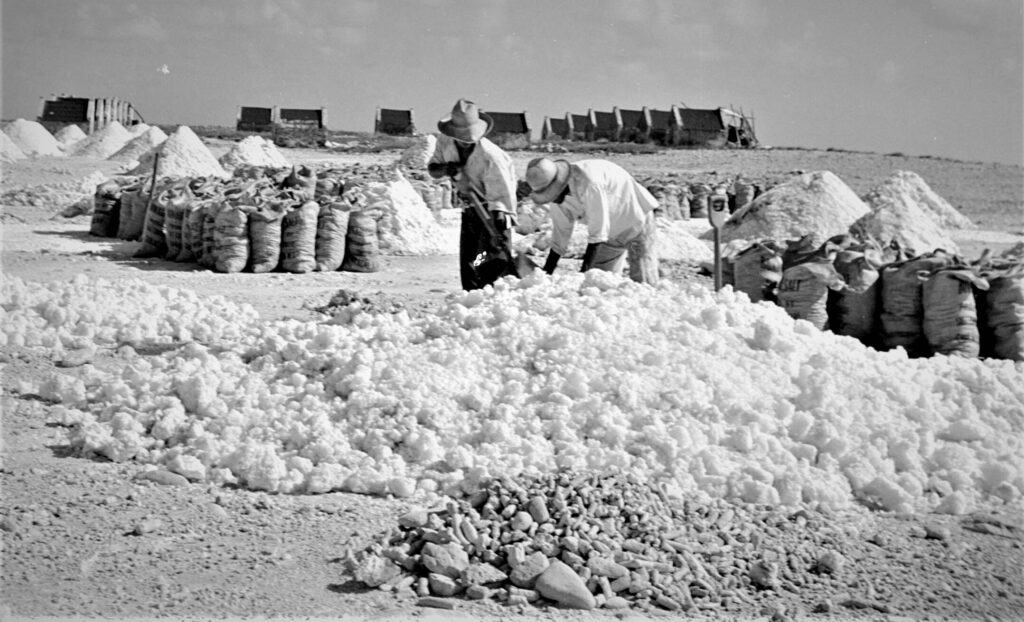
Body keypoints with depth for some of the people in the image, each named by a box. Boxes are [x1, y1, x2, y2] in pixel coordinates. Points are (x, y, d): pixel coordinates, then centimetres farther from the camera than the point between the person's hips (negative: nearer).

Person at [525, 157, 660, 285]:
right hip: (611, 233, 7)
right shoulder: (559, 196, -12)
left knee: (642, 284, -11)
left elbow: (597, 235, -33)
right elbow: (559, 241, -1)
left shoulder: (589, 182, -35)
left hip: (637, 221, -7)